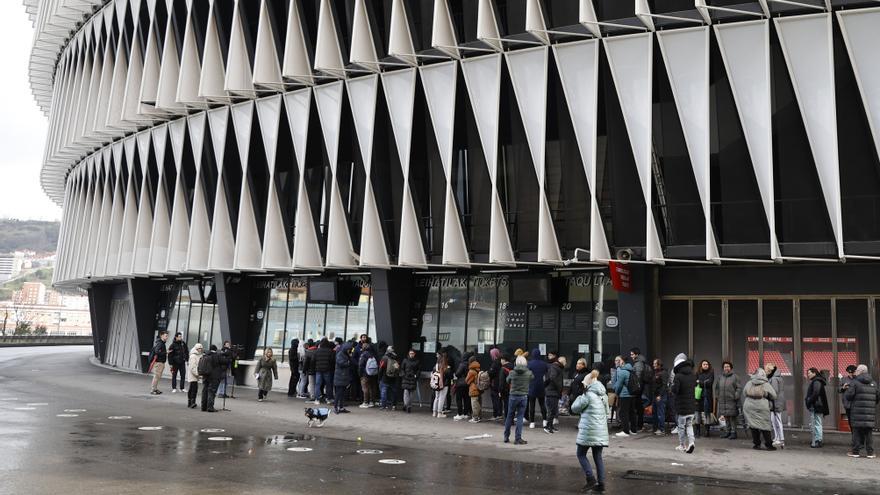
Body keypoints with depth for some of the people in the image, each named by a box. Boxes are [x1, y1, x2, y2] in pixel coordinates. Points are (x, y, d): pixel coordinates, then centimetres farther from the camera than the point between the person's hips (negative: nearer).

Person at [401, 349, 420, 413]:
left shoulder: (417, 361, 6)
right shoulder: (405, 360, 5)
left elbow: (419, 370, 10)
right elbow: (402, 368, 10)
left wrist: (416, 375, -5)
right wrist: (403, 375, -4)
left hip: (413, 378, 1)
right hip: (406, 378, -1)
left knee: (411, 393, 2)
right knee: (406, 392, -11)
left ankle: (409, 406, 8)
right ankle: (407, 405, -14)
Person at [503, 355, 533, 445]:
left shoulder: (512, 373, -8)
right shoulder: (529, 373, -9)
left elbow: (508, 381, 8)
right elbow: (532, 379, 9)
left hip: (513, 396, 1)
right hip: (523, 396, 0)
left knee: (509, 416, 13)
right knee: (520, 417, 3)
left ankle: (506, 437, 22)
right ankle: (518, 438, 1)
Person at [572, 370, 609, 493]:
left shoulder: (588, 395, -12)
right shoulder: (604, 395, 13)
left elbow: (575, 408, -4)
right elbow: (607, 412, 20)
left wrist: (579, 397, 10)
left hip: (588, 430, -7)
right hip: (601, 430, 7)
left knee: (581, 454, 5)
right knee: (598, 456, 10)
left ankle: (591, 479, -5)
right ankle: (601, 483, 7)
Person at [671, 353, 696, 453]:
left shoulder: (678, 376, -17)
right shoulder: (692, 376, 3)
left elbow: (674, 390, -22)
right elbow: (695, 386, 15)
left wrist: (671, 391, -2)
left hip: (681, 406, -5)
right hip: (692, 406, 5)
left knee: (681, 426, 8)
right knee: (689, 425, 15)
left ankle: (682, 446, 16)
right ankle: (691, 442, -3)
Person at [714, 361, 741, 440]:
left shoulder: (735, 377, 0)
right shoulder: (720, 377, 14)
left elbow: (739, 388, -5)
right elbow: (716, 388, 21)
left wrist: (736, 396, -13)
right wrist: (716, 396, 13)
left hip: (731, 401, -5)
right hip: (722, 401, 5)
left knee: (732, 417, -4)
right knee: (726, 417, 9)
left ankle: (733, 432, 2)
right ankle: (727, 431, 16)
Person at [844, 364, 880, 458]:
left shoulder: (855, 382, -8)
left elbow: (848, 395, -13)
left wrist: (847, 389, 8)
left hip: (858, 412, -4)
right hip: (870, 412, 4)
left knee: (857, 432, 1)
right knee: (868, 433, 11)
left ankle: (855, 451, 4)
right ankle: (870, 452, 11)